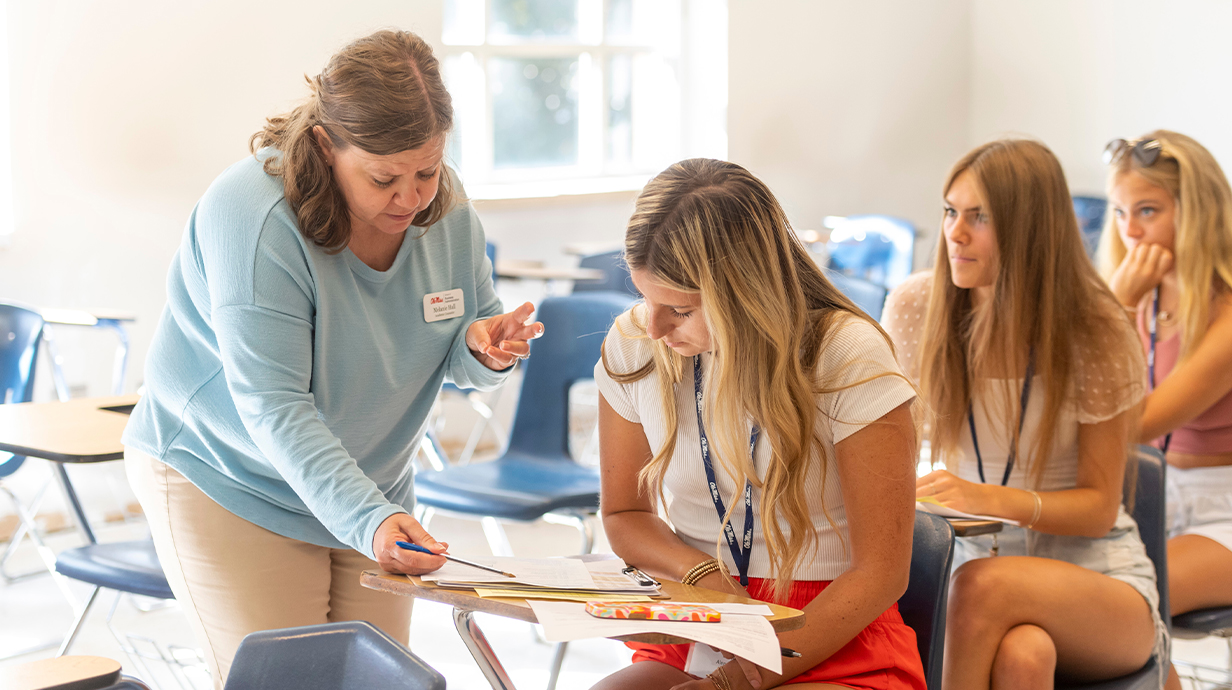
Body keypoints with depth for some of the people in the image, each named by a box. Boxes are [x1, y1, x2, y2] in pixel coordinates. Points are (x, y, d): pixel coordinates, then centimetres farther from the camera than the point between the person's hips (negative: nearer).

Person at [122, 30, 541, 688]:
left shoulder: (445, 206, -8)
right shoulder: (255, 216, -27)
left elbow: (453, 356, 3)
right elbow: (272, 405, -30)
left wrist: (482, 348, -23)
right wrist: (364, 519, -41)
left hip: (369, 483, 6)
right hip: (227, 483, -6)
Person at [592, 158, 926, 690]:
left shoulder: (848, 358, -13)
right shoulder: (632, 347, -1)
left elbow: (881, 571, -11)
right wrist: (707, 575, -9)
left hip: (833, 644, -3)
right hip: (691, 641, 3)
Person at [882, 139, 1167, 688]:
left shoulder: (1096, 333, -9)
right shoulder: (914, 308, -3)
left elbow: (1099, 505, -6)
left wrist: (991, 499, -25)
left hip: (1097, 574, -1)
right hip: (970, 551, 1)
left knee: (986, 582, -36)